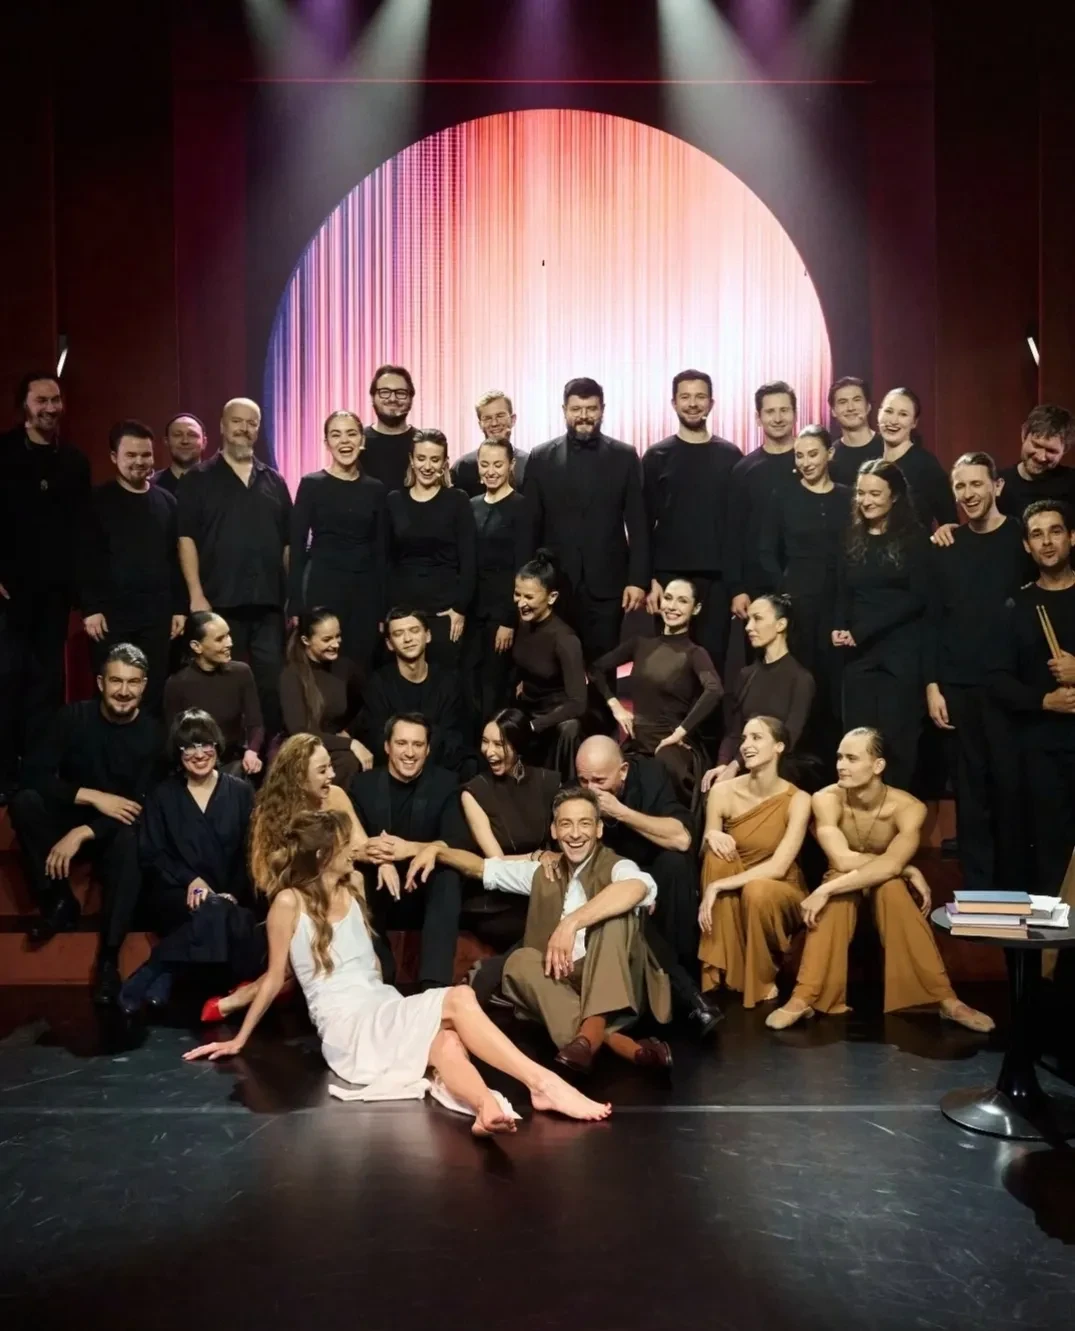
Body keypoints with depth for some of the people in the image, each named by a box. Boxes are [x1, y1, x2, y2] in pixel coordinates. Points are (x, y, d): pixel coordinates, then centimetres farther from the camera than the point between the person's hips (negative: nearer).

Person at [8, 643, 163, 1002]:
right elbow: (36, 773, -15)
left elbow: (141, 805, -16)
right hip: (68, 817, 2)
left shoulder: (152, 734, -11)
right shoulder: (74, 716, -7)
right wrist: (94, 797, -27)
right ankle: (60, 903, -15)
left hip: (115, 829, -2)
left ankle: (109, 956, -31)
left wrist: (82, 834, -29)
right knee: (24, 802, -27)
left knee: (130, 840, -37)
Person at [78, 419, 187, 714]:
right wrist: (90, 608, -10)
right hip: (112, 613, -2)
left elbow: (176, 558, 11)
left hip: (157, 614, 3)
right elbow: (85, 559, -3)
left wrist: (180, 608, 7)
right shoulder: (98, 501, 1)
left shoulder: (166, 501, 11)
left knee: (155, 691, 3)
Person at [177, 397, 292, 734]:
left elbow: (287, 542, 13)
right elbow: (186, 538, -4)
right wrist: (196, 595, -12)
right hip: (220, 602, -3)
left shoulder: (274, 481, 14)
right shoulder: (199, 479, 3)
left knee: (271, 683, 5)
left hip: (268, 603, 3)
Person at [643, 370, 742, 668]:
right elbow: (644, 524, 1)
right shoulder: (657, 456, 3)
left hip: (717, 578, 1)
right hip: (669, 576, -1)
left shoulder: (730, 456, 6)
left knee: (713, 657, 2)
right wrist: (648, 579, -7)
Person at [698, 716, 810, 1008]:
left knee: (757, 891, -36)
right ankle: (722, 970, -19)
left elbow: (778, 867, -24)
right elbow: (707, 854, -3)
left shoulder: (797, 800, -16)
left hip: (781, 893, -2)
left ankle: (764, 979, -6)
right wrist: (710, 837, -28)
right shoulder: (723, 792, -11)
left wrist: (718, 886, -31)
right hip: (735, 896, 2)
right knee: (718, 850, -27)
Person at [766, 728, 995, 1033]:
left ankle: (945, 999, -33)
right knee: (839, 886, -35)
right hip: (845, 888, 0)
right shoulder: (826, 799, -22)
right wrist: (909, 870, -29)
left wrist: (825, 890, -44)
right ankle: (804, 998, -36)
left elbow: (889, 866, -37)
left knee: (890, 884, -35)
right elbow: (842, 860, -32)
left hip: (888, 893, 0)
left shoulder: (908, 807, -23)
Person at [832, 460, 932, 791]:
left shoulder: (914, 539, -1)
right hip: (859, 653, 4)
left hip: (901, 653, -4)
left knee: (896, 738, -1)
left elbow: (918, 597, -8)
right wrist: (839, 628, -4)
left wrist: (862, 630, -12)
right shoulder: (854, 538, 14)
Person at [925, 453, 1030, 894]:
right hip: (957, 687, 2)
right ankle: (976, 888, 16)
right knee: (969, 791, 6)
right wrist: (932, 684, 1)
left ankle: (1012, 888, 16)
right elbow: (934, 619, 7)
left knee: (1010, 787, 2)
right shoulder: (947, 547, 8)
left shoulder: (1022, 538, 1)